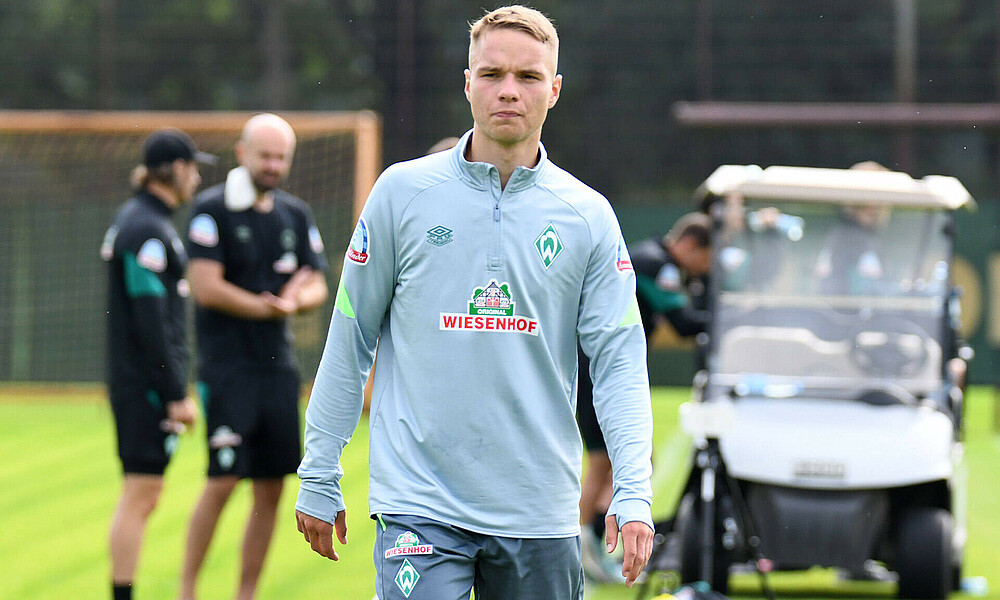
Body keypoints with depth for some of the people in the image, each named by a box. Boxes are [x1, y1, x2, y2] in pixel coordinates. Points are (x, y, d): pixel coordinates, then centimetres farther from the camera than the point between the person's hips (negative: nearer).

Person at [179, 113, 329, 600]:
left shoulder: (295, 215, 13)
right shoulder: (212, 209, -5)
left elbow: (318, 288, 11)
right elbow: (207, 287, -13)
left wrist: (297, 300, -11)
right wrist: (268, 307, -11)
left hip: (278, 365, 6)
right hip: (228, 364, -6)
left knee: (271, 488, 3)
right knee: (223, 481, -13)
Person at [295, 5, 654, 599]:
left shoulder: (589, 216, 5)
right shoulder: (403, 192, 2)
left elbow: (619, 358, 0)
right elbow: (350, 340, 7)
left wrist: (633, 492, -12)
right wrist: (319, 475, 6)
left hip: (539, 511, 2)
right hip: (420, 501, -2)